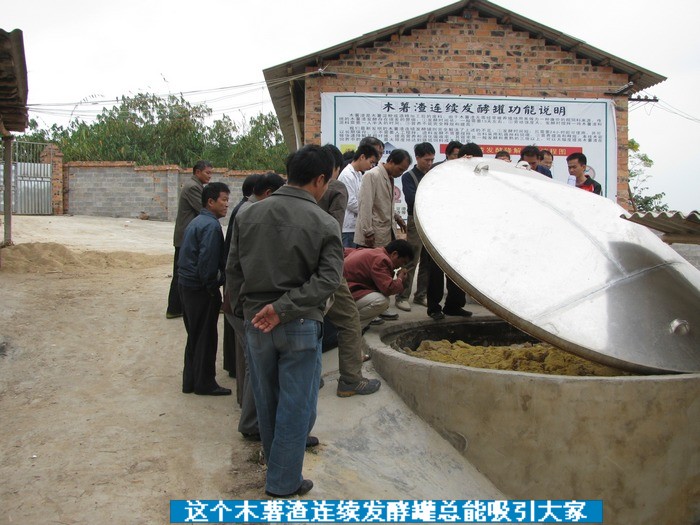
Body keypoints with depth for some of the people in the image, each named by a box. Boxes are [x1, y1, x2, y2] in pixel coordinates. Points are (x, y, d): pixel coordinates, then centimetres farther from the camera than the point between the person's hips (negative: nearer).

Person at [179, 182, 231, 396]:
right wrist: (212, 287, -13)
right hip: (201, 289, -9)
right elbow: (208, 260, -23)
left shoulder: (196, 222, 14)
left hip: (186, 284, 9)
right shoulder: (211, 226, -17)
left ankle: (190, 381, 25)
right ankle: (205, 383, 11)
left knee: (194, 335, 17)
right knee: (206, 337, 2)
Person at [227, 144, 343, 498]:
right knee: (296, 405, 8)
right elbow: (328, 278, -19)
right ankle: (284, 482, 16)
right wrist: (284, 307, -19)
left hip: (255, 323, 4)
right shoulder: (324, 224, -10)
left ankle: (277, 465, 38)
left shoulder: (248, 215, 0)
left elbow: (233, 269, 4)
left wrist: (247, 307, 12)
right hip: (300, 325, -4)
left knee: (267, 400, 19)